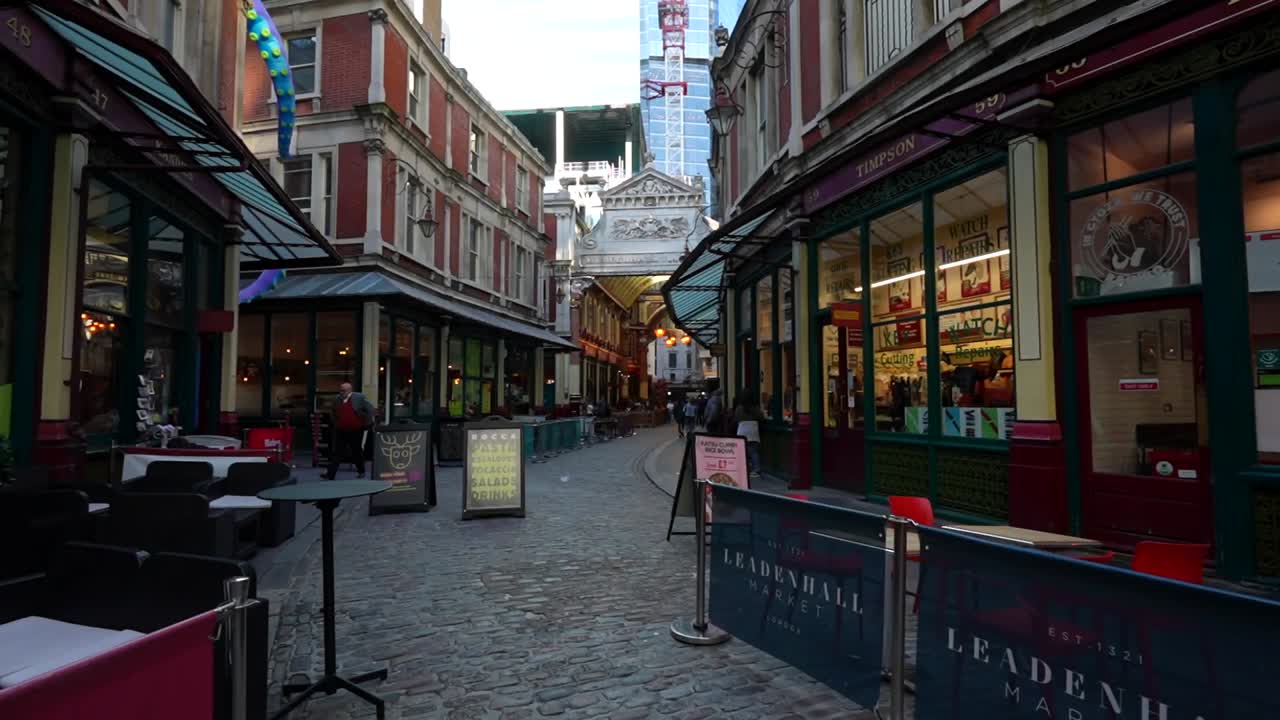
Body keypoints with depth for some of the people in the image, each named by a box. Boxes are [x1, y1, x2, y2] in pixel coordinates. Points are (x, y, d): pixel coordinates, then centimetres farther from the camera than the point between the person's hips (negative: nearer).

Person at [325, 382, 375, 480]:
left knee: (357, 451, 10)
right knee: (337, 453, -1)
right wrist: (335, 425, 14)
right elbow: (334, 415, 21)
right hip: (340, 431, 3)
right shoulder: (337, 400, 7)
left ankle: (361, 471, 27)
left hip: (356, 431, -3)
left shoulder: (359, 397, -8)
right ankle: (330, 474, -2)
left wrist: (368, 422, -5)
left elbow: (369, 408, -4)